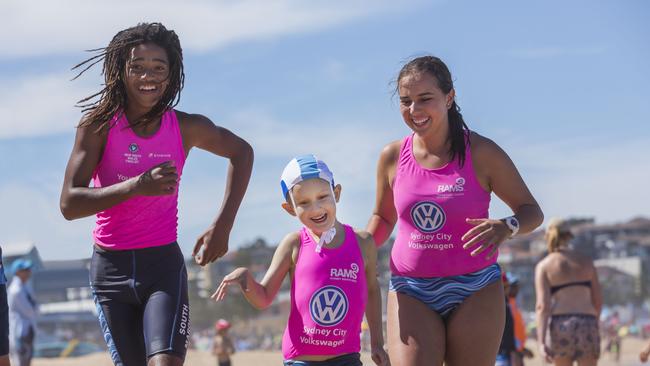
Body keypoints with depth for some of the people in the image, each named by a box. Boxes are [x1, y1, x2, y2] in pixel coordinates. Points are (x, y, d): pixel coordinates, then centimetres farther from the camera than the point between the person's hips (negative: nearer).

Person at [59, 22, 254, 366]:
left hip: (163, 264, 0)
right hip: (110, 269, 0)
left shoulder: (186, 128, -4)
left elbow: (241, 152, 15)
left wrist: (223, 225, 5)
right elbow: (69, 204, -15)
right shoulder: (98, 125, -8)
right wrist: (138, 186, -28)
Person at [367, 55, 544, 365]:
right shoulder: (393, 157, 3)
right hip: (410, 293, 2)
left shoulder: (481, 153, -6)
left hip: (475, 291, -2)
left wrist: (506, 227, -22)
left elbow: (531, 210, 1)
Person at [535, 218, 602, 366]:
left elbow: (542, 306, -9)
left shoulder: (544, 266, 3)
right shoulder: (586, 262, 11)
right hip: (586, 326, 1)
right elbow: (598, 301, 12)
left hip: (560, 326, -1)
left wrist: (541, 342, -15)